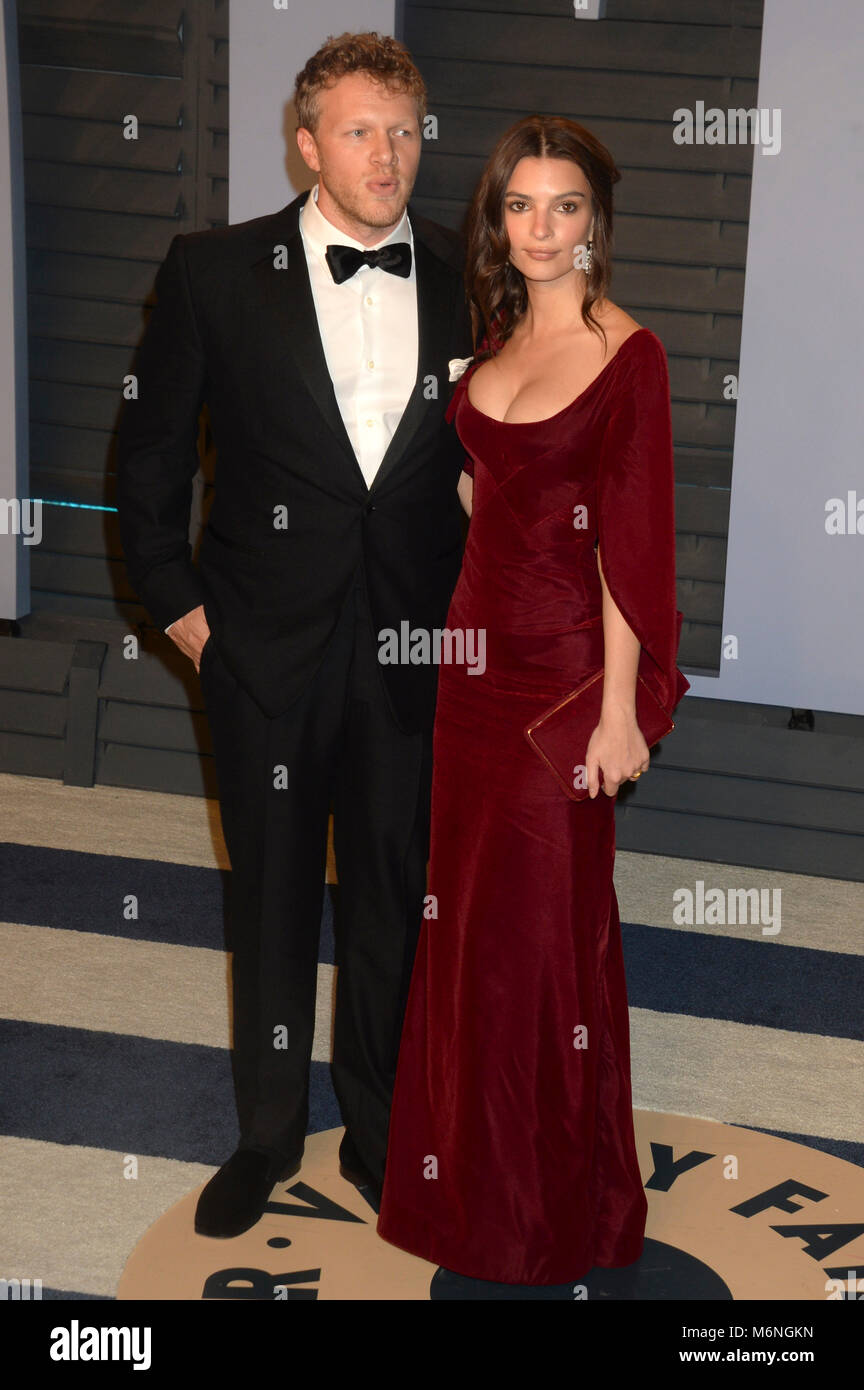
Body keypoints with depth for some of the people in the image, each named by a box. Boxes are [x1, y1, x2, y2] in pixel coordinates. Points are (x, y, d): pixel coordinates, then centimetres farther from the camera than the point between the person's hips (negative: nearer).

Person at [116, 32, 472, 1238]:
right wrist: (176, 601, -1)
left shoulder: (468, 281, -2)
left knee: (393, 899, 13)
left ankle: (377, 1128, 33)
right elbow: (152, 449, 2)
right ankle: (268, 1130, 33)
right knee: (271, 897, 14)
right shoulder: (215, 271, -6)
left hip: (413, 647, 1)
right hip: (266, 643, -1)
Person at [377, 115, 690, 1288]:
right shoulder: (497, 344, 9)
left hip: (563, 661, -7)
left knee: (547, 923, 2)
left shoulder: (627, 354, -12)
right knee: (468, 910, 13)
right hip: (480, 648, 7)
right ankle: (472, 1172, 31)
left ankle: (560, 1202, 21)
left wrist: (619, 707, -17)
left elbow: (632, 542, -15)